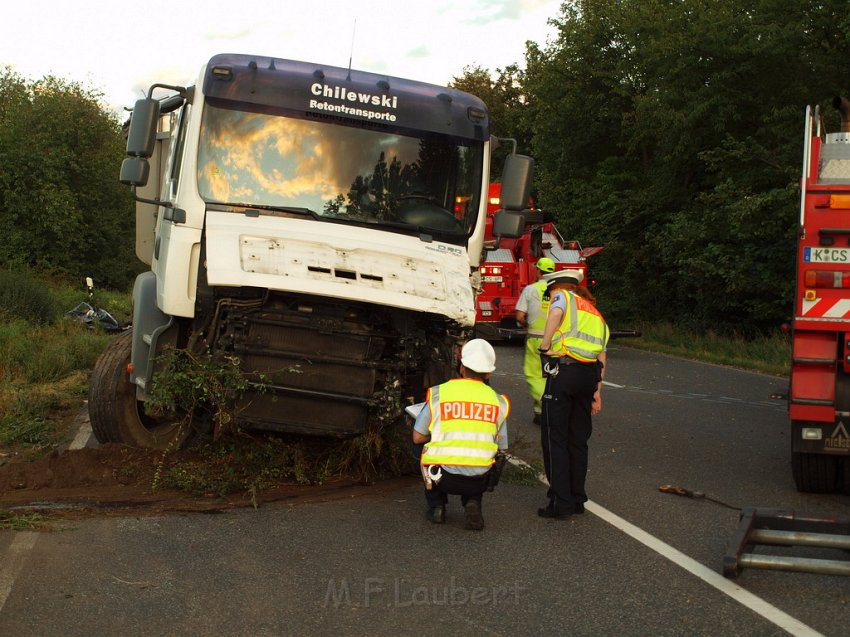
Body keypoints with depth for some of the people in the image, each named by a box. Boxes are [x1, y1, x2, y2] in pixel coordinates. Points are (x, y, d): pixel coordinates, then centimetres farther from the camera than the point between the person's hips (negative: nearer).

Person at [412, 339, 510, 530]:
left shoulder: (438, 394, 0)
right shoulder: (498, 401, 7)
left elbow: (418, 437, 6)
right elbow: (501, 448, 14)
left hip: (443, 478, -2)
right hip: (479, 482, 2)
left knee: (421, 446, 28)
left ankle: (436, 506, 18)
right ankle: (472, 502, 8)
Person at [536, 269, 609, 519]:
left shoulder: (563, 296, 7)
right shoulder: (595, 311, 27)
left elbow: (556, 312, -20)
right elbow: (602, 355, 19)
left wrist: (545, 345, -13)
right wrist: (597, 390, 18)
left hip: (563, 371, -7)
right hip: (589, 374, 7)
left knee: (554, 438, -2)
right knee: (578, 440, 15)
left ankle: (561, 502, -3)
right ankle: (577, 499, 20)